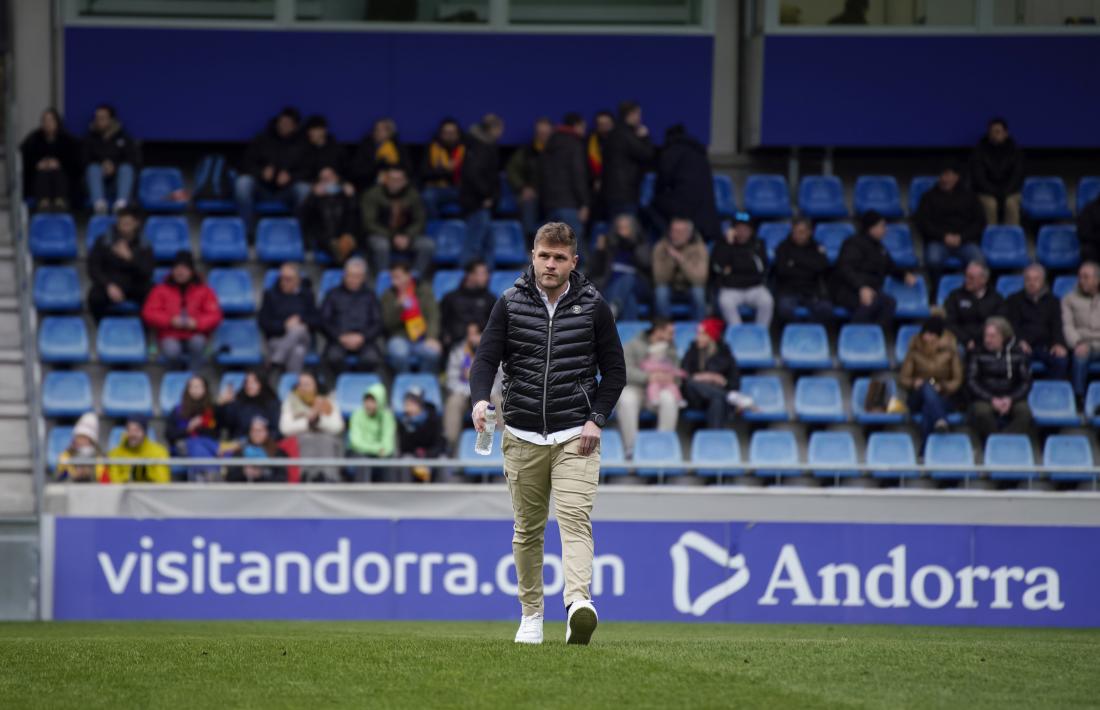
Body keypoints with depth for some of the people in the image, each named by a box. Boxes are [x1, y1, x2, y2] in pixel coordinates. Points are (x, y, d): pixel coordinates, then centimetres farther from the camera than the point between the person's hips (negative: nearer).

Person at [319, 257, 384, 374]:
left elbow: (378, 324, 12)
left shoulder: (369, 296, 20)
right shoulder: (333, 294, 18)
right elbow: (324, 322, 9)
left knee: (372, 359, -34)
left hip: (364, 341, 0)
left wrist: (362, 337, -8)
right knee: (334, 357, -36)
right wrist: (341, 337, -8)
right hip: (338, 341, 0)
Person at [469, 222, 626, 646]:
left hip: (576, 436, -2)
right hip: (522, 436, 2)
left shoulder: (593, 306, 2)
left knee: (575, 518, -18)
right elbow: (487, 357, -3)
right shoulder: (511, 304, 3)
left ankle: (578, 603, -34)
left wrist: (597, 420, -5)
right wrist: (480, 398, -23)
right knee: (528, 529, 9)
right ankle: (531, 614, 21)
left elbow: (614, 370, 7)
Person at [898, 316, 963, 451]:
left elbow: (957, 381, 1)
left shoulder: (949, 351, -3)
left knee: (928, 409, -38)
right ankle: (940, 421, -60)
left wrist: (942, 387, -19)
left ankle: (925, 449, -44)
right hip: (918, 398, 1)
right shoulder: (915, 350, -2)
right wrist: (914, 383, -21)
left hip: (943, 399, -1)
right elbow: (902, 379, 2)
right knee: (927, 386, -37)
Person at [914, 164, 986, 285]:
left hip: (965, 241, 1)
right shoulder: (930, 196, 14)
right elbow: (922, 222, 5)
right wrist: (944, 236, -10)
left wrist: (961, 237, -6)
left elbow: (980, 221, 10)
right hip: (938, 241, -1)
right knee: (933, 260, -35)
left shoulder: (968, 196, 17)